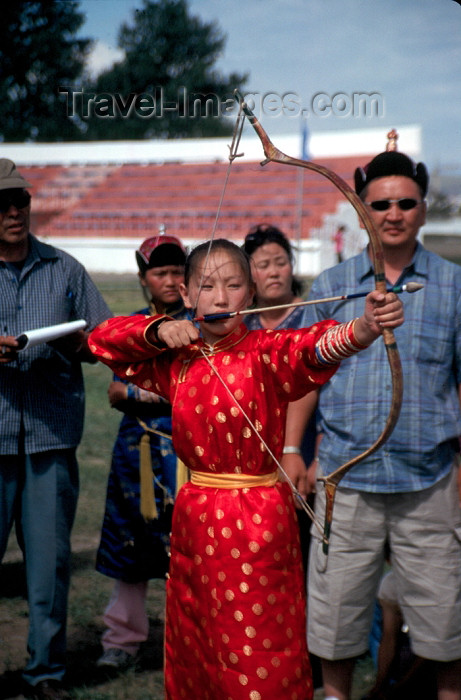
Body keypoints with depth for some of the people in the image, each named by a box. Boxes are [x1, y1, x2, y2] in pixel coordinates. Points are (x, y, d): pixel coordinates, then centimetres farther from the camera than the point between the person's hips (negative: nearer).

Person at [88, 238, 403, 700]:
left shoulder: (265, 353, -10)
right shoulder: (178, 359, 6)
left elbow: (316, 347, -31)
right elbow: (103, 340, 15)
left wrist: (365, 326, -52)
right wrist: (159, 330, -3)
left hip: (256, 522, -5)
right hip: (194, 517, 5)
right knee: (191, 649, 17)